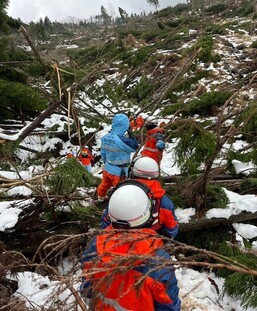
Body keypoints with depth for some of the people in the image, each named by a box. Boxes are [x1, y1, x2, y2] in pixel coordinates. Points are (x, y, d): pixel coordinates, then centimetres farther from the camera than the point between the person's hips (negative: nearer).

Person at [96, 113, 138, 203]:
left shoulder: (105, 137, -5)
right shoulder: (122, 140, -29)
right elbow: (135, 147, -12)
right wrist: (131, 136, -3)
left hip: (107, 168, 8)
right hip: (119, 171, -8)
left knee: (105, 184, 30)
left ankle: (101, 197, 55)